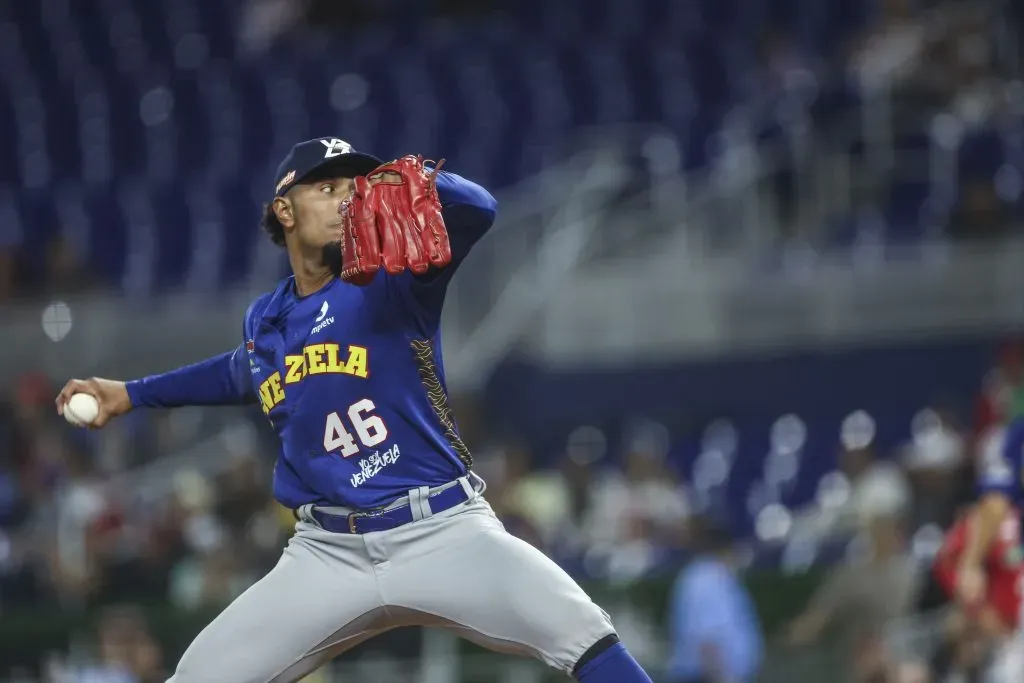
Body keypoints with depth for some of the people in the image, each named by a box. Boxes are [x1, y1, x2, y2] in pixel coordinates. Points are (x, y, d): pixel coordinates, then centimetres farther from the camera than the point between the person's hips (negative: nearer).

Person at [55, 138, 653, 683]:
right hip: (329, 555, 4)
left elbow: (479, 211, -22)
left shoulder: (390, 283, -3)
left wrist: (413, 182, -40)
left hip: (444, 533, -4)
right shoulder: (264, 322, 12)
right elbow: (241, 375, 38)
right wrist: (134, 393, 40)